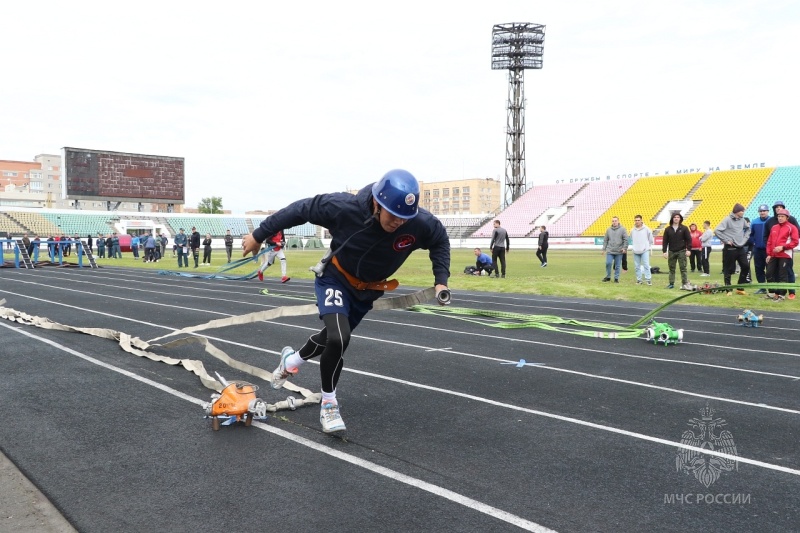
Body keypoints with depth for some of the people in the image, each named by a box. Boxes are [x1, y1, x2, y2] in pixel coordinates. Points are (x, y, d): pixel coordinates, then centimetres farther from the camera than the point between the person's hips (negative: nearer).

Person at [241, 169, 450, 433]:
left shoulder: (421, 223, -28)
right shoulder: (345, 207, -35)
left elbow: (440, 241, -4)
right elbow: (300, 209, -19)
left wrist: (441, 280, -13)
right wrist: (259, 235, -11)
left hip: (369, 290, 4)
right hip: (335, 278, -4)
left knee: (335, 336, 19)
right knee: (338, 338, -24)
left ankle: (292, 360, 52)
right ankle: (328, 403, 1)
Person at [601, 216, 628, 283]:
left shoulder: (622, 229, 0)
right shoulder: (608, 230, 8)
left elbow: (626, 239, -2)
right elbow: (605, 240, 12)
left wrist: (624, 247, -10)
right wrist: (604, 249, 7)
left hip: (619, 252, -2)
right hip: (610, 251, 2)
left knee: (617, 266, 3)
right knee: (608, 263, -6)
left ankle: (616, 278, 14)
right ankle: (608, 277, 10)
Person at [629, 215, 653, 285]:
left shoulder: (646, 229, -4)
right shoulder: (632, 230, 3)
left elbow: (650, 239, 5)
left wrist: (648, 247, 4)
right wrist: (633, 247, 10)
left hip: (645, 251, -3)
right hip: (636, 251, 3)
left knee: (646, 265, -8)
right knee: (637, 266, 7)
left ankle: (648, 279, -5)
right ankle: (639, 280, 14)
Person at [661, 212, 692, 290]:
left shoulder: (684, 228, 1)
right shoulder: (668, 229, 5)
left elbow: (689, 239, 0)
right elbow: (665, 241, 4)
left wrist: (689, 250, -8)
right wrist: (664, 251, -2)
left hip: (681, 251, -2)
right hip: (671, 252, 2)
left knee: (683, 268, -3)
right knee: (671, 268, 6)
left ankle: (685, 283, -2)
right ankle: (671, 283, 13)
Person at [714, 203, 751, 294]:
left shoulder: (742, 220, 8)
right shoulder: (727, 220, -10)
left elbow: (748, 228, 26)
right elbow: (717, 231, -17)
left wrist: (745, 238, 11)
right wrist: (726, 240, -14)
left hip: (741, 248, 6)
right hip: (730, 249, -6)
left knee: (745, 267, 5)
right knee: (728, 269, 0)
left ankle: (740, 288, 16)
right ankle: (728, 289, 9)